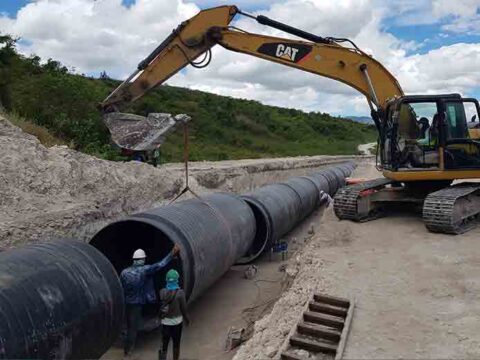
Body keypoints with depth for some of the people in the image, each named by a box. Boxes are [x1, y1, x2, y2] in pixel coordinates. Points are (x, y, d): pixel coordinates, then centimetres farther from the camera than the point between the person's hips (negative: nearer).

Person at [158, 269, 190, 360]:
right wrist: (186, 319, 5)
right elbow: (183, 308, -11)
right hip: (177, 321, -1)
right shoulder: (180, 293, -19)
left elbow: (159, 306, 1)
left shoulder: (162, 292, -11)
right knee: (176, 344, 17)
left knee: (164, 344, 10)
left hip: (165, 322, 2)